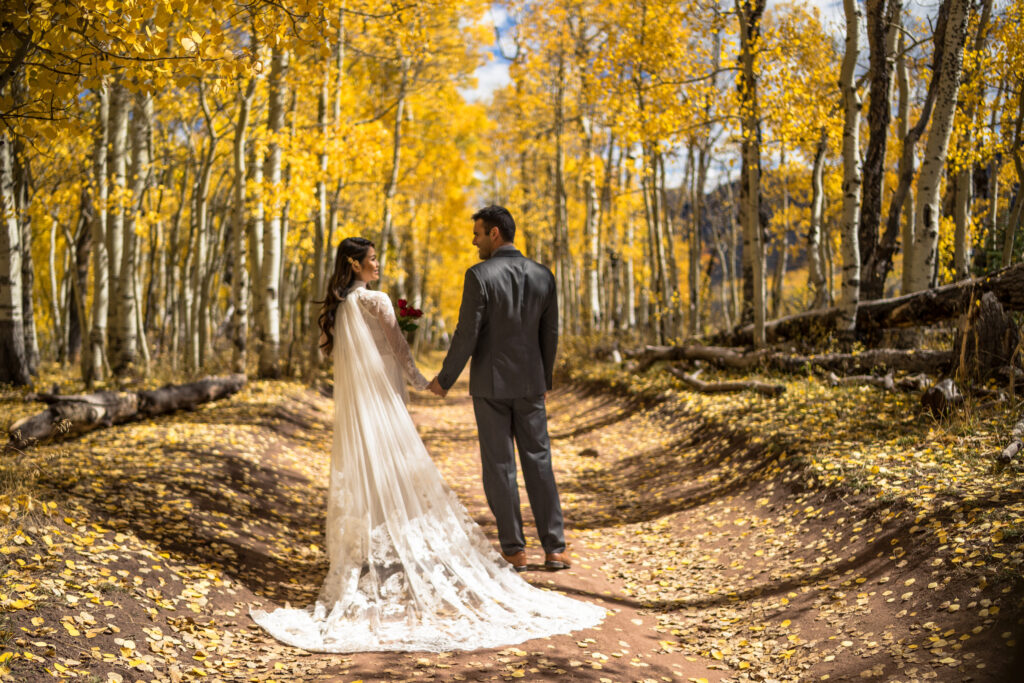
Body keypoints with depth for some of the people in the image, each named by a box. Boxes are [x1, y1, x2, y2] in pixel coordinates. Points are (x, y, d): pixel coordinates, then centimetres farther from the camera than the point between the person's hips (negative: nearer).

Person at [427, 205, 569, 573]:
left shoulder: (480, 276, -13)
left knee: (499, 465, 4)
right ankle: (554, 548, 10)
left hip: (490, 383, -4)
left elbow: (467, 335, -14)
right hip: (530, 383, 4)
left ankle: (514, 550, 8)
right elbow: (550, 334, 8)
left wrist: (445, 379, -2)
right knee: (538, 461, 10)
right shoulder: (542, 275, 3)